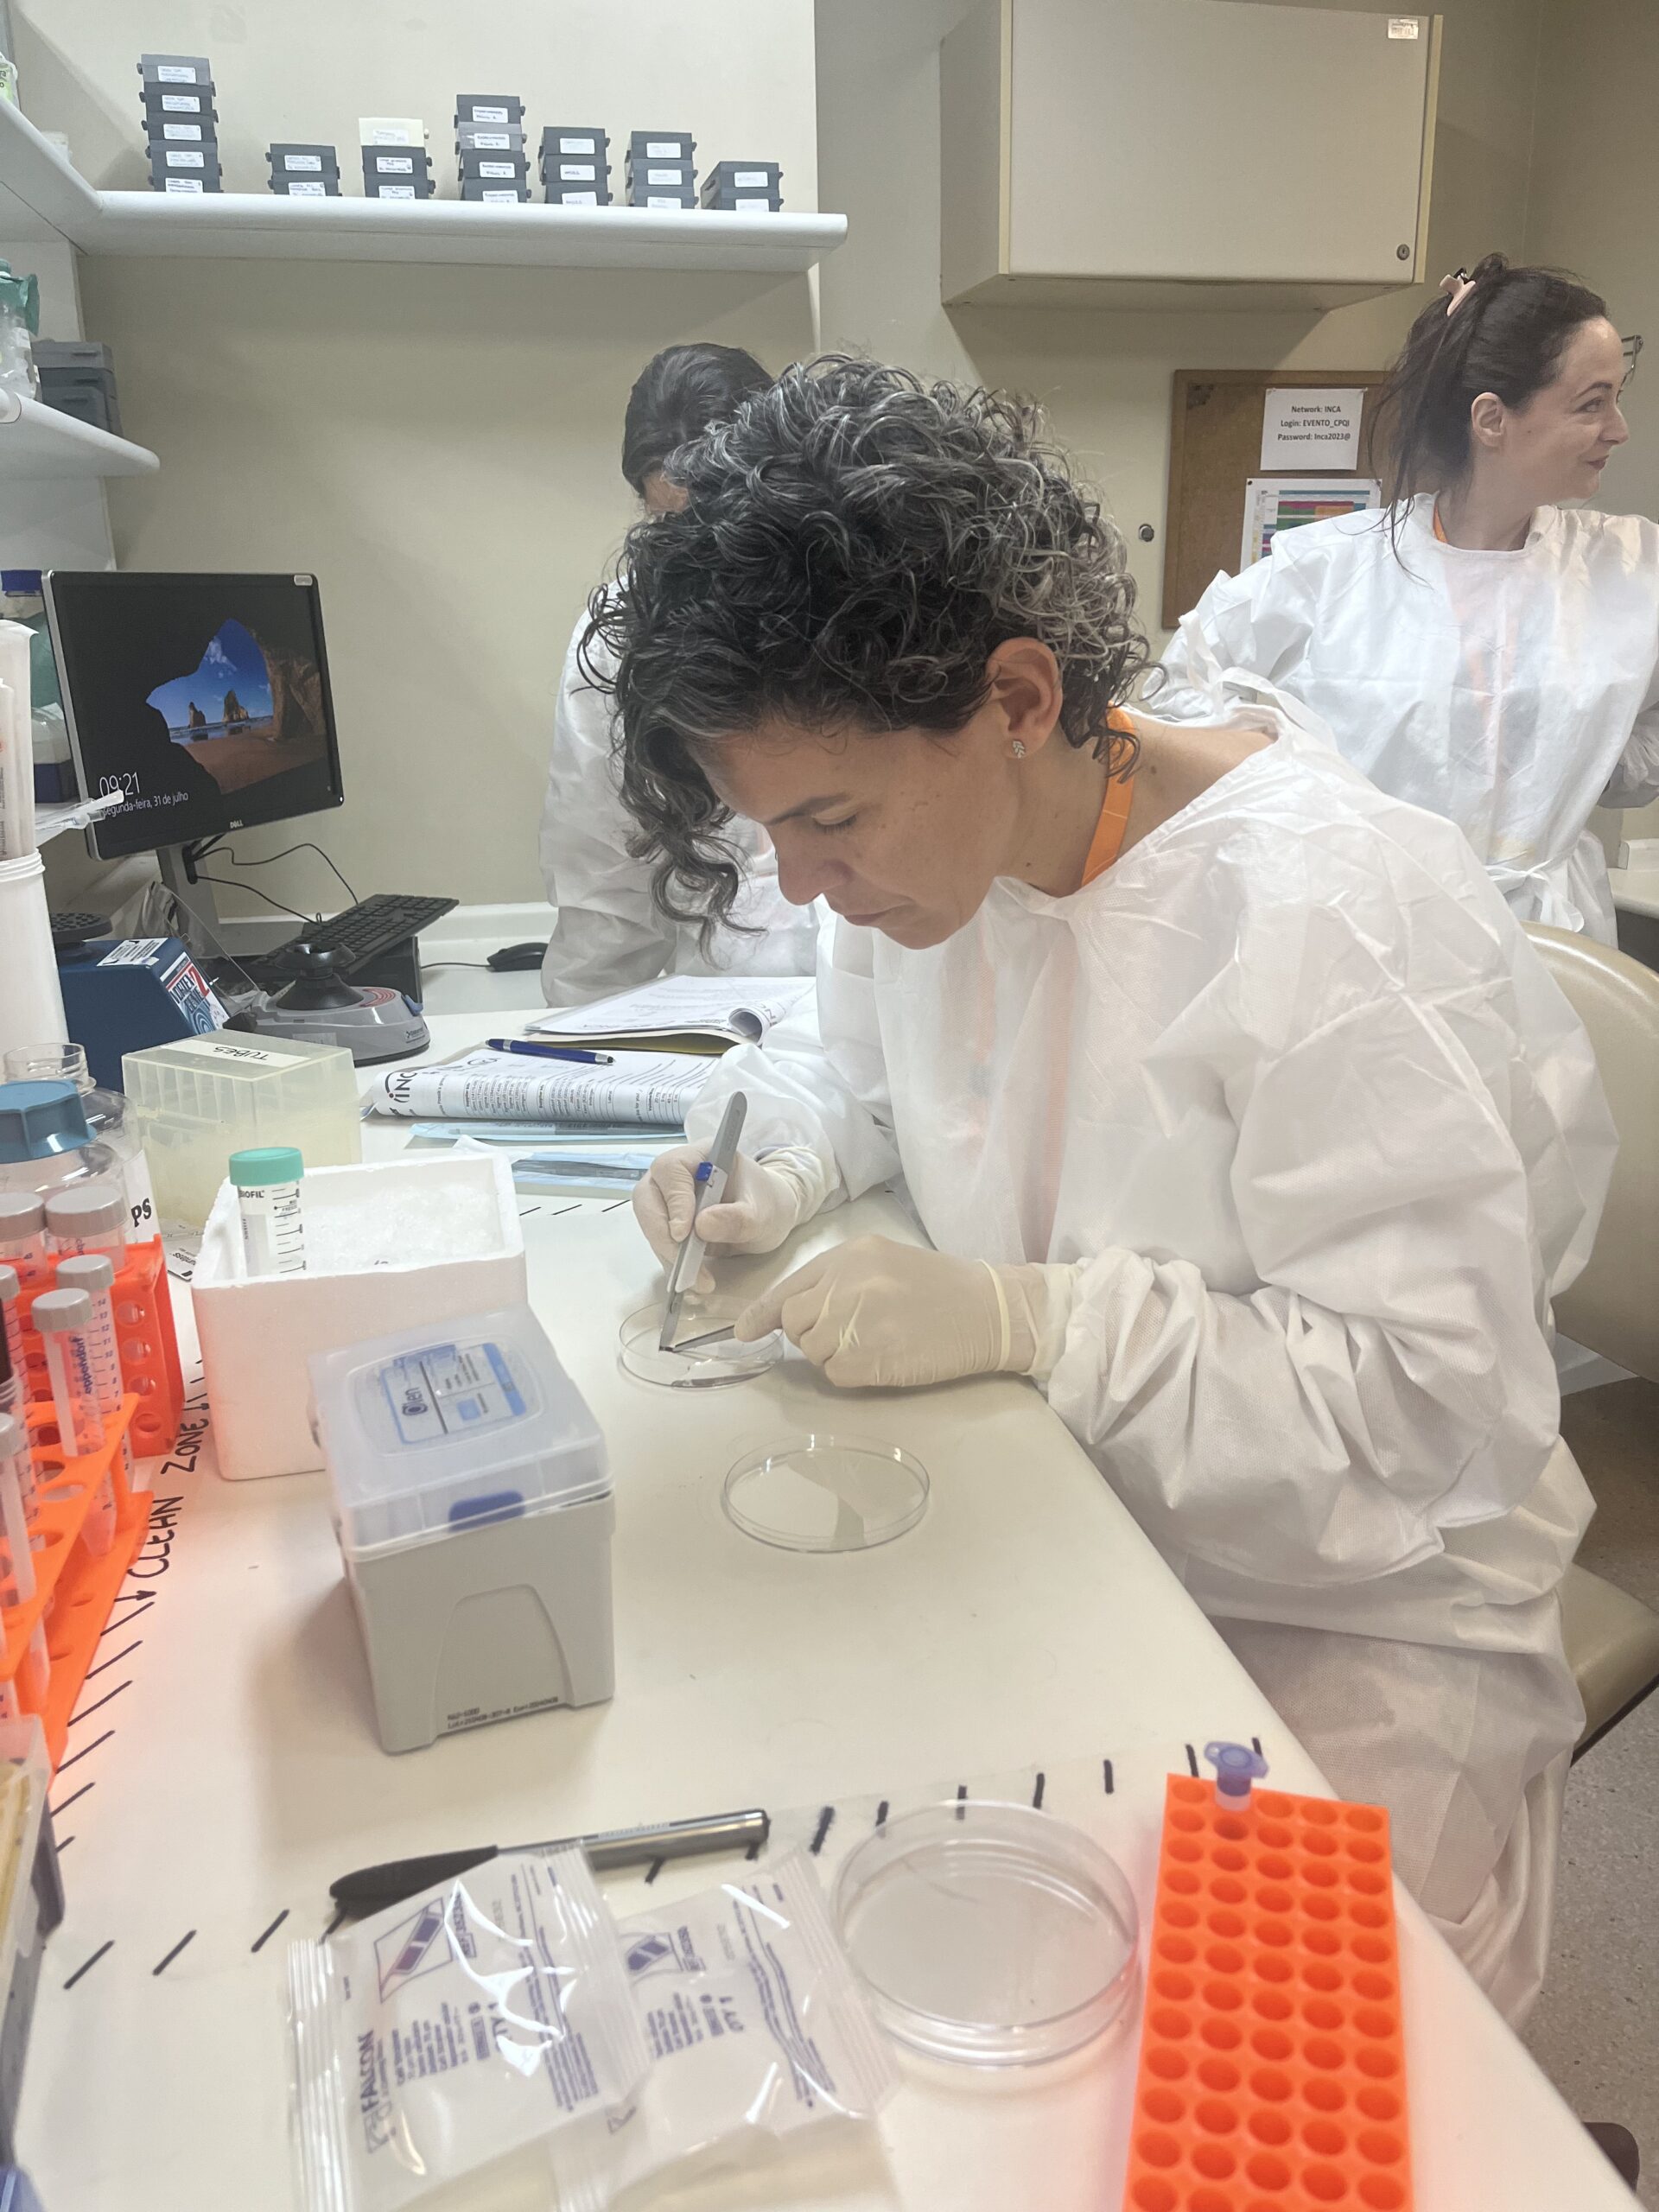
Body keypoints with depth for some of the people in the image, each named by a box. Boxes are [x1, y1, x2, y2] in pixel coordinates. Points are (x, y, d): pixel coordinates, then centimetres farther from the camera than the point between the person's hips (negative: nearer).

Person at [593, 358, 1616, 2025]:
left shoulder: (1341, 920, -26)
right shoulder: (935, 837, -3)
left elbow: (1424, 1398, -24)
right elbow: (862, 1058, 16)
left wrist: (1025, 1319, -29)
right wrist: (782, 1164, -6)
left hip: (1337, 1626, -5)